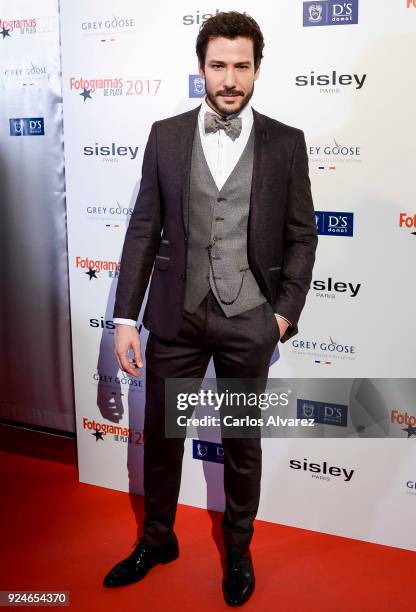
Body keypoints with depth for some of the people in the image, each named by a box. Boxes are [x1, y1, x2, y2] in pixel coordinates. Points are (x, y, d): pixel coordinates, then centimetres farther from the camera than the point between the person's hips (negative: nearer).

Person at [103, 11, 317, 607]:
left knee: (243, 441, 14)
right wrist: (125, 318, -2)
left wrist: (285, 312, -4)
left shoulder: (286, 143, -2)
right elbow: (143, 229, 0)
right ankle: (157, 540, 38)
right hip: (176, 313, 1)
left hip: (249, 319, -1)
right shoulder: (165, 135, 1)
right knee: (160, 434, 14)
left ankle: (238, 548, 37)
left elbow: (302, 235, 3)